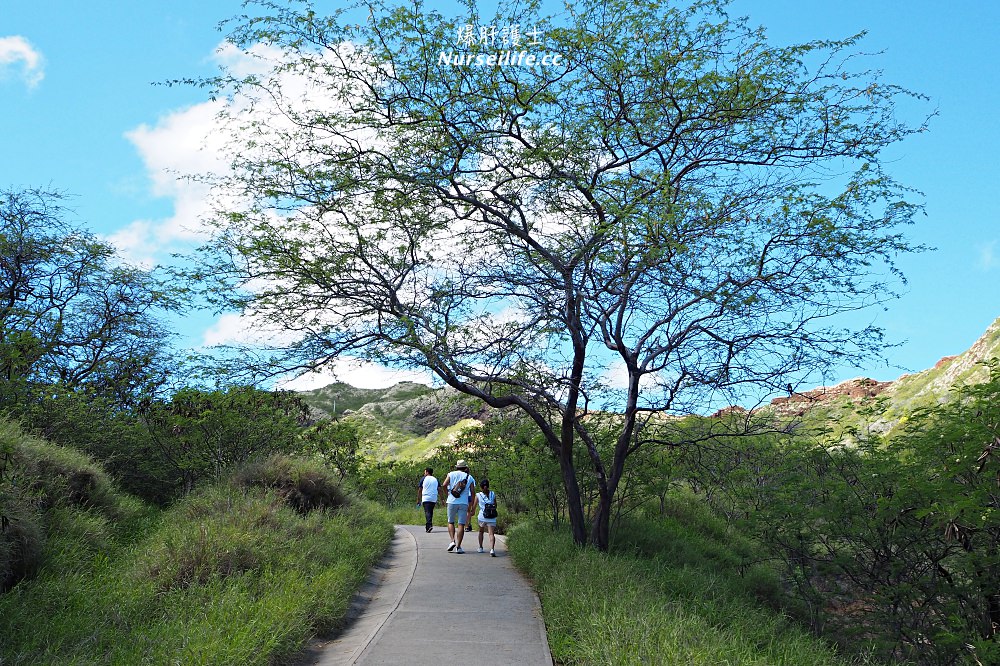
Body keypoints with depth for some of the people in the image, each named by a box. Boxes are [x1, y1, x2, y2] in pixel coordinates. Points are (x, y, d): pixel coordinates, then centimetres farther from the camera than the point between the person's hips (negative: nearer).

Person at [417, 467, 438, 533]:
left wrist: (418, 499, 10)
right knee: (431, 512, 15)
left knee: (427, 512, -9)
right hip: (434, 499, 4)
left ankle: (429, 525, -26)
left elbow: (419, 490, 3)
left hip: (426, 498, -4)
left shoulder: (424, 479, 2)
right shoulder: (435, 480, 12)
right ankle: (427, 526, 20)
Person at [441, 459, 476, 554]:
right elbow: (473, 492, 3)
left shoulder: (451, 474, 6)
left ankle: (453, 541, -3)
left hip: (452, 502, 0)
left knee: (451, 522, 14)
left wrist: (447, 495, 6)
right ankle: (458, 546, -3)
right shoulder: (469, 477, 8)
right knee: (461, 524, 1)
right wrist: (471, 501, 16)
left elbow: (445, 485, -8)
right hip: (464, 503, 0)